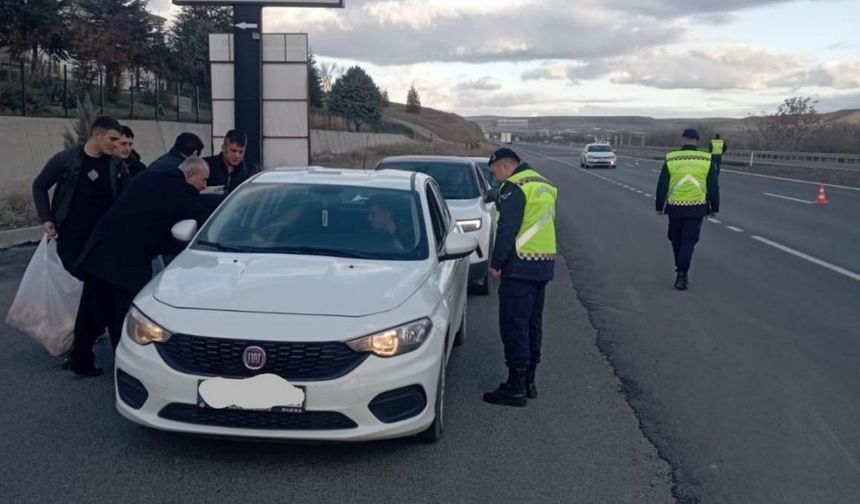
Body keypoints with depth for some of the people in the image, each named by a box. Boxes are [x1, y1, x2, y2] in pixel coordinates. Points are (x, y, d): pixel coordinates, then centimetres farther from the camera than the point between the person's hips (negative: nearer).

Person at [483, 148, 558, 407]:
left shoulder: (515, 186, -11)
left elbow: (507, 230, -18)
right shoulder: (544, 185, 18)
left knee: (514, 326, -5)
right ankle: (528, 381, 22)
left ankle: (516, 387, -3)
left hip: (521, 266, -10)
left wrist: (496, 263, -11)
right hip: (545, 264, 10)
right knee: (532, 324, 15)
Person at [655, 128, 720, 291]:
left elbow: (662, 186, 1)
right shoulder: (706, 160, 0)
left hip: (675, 208, 0)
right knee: (689, 242, 2)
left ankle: (682, 272, 27)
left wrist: (659, 206, 10)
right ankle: (682, 274, -9)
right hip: (697, 208, 0)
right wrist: (714, 207, 14)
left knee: (676, 240, 16)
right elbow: (713, 187, 4)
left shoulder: (671, 159, -2)